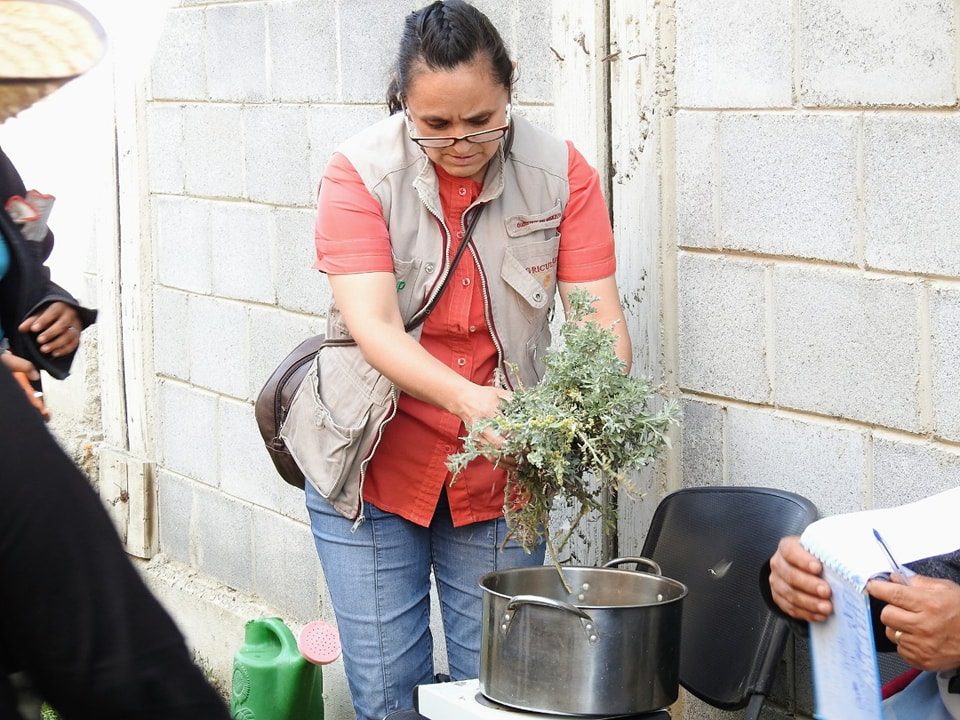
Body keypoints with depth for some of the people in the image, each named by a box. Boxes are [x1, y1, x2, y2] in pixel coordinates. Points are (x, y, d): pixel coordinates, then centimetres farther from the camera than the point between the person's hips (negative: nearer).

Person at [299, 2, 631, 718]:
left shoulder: (561, 174, -7)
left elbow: (601, 319, -11)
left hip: (499, 477, 1)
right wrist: (467, 398, -41)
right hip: (376, 469, -1)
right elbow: (372, 326, -23)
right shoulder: (361, 171, -12)